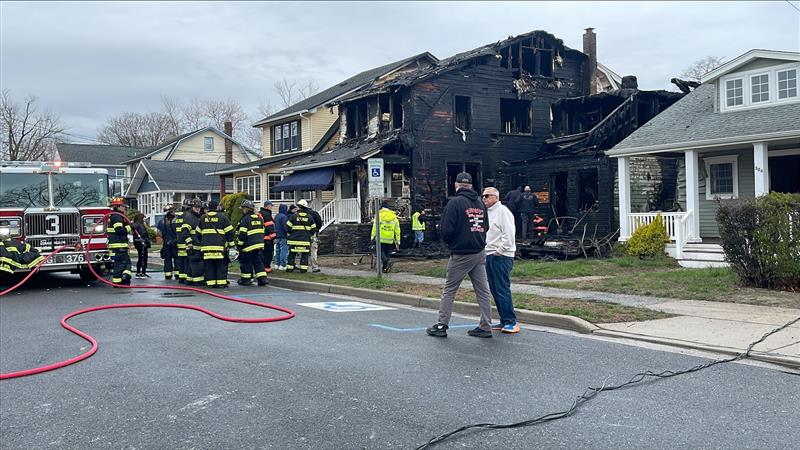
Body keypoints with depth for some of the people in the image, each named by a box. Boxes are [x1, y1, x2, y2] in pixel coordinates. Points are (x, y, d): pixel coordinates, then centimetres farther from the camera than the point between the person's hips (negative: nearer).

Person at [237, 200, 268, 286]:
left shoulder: (245, 219, -13)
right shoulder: (259, 218, 11)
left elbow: (242, 234, -14)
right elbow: (262, 232, 18)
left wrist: (239, 244, -6)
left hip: (249, 246, -7)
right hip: (259, 245, 7)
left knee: (246, 262, 4)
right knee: (258, 261, 8)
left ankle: (246, 279, 11)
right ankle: (262, 278, 0)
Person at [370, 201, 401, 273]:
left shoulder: (379, 215, -1)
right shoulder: (394, 217, 10)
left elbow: (375, 227, -6)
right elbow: (397, 230, 10)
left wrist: (372, 237, 0)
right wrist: (397, 242, 13)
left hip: (381, 240, -3)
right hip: (390, 240, 3)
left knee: (381, 252, 2)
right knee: (387, 254, 12)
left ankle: (386, 262, -24)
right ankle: (384, 268, 11)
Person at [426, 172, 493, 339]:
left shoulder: (455, 202, -11)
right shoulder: (480, 203, 8)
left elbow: (446, 230, -13)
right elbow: (485, 227, 15)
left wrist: (450, 243, 5)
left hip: (461, 255, -5)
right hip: (480, 253, 6)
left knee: (449, 291, 5)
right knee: (482, 290, 9)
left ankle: (441, 326, 9)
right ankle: (485, 327, 12)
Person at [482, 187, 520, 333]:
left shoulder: (502, 211, -9)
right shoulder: (488, 212, 19)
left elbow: (508, 234, -16)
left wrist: (500, 250, -16)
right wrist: (485, 250, 14)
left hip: (501, 256, -9)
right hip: (489, 255, 9)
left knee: (502, 289, -10)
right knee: (495, 290, 9)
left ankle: (511, 322, -6)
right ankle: (504, 321, 15)